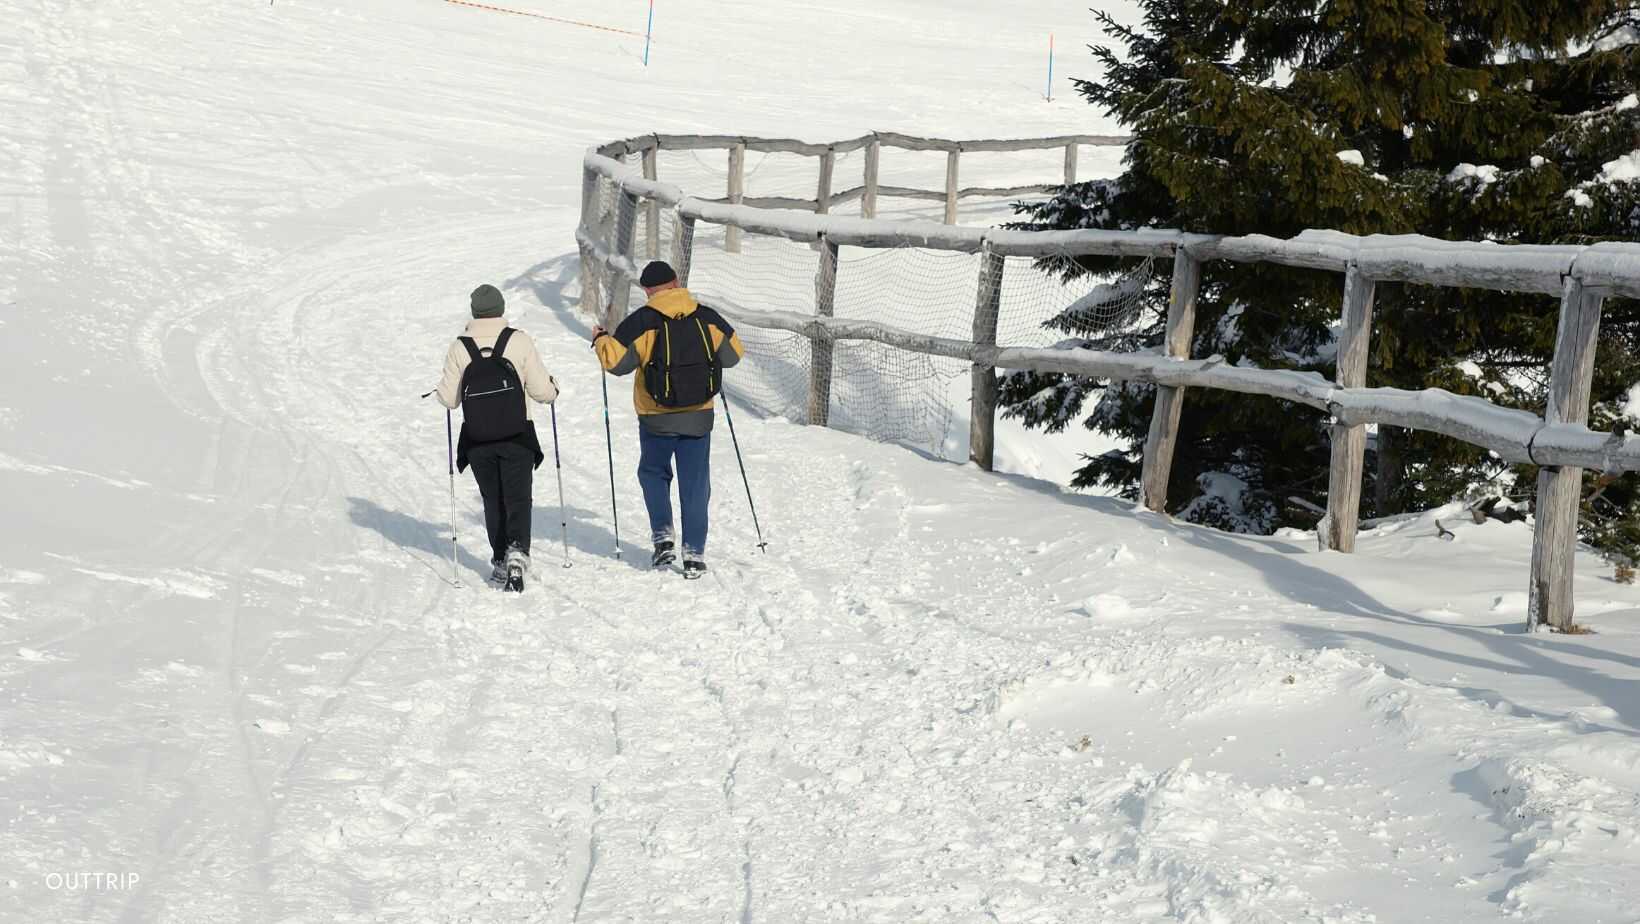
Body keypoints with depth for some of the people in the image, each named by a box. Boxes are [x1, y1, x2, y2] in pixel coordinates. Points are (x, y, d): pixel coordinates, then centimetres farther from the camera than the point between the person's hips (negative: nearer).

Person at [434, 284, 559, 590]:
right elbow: (542, 391, -6)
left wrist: (441, 389, 23)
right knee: (518, 498, 3)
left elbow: (449, 399, 0)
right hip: (518, 438, -1)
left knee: (493, 501, 15)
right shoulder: (519, 341, -7)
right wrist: (553, 386, 17)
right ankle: (517, 552, -18)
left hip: (477, 441, 1)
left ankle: (500, 562, 16)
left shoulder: (459, 348, -4)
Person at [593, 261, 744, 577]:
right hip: (699, 418, 2)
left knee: (653, 474, 21)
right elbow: (733, 354, 11)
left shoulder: (642, 322, -11)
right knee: (695, 485, 8)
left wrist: (600, 339, 7)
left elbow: (616, 361, -13)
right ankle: (694, 554, 8)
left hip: (657, 420, -2)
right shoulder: (707, 318, -1)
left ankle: (663, 537, 9)